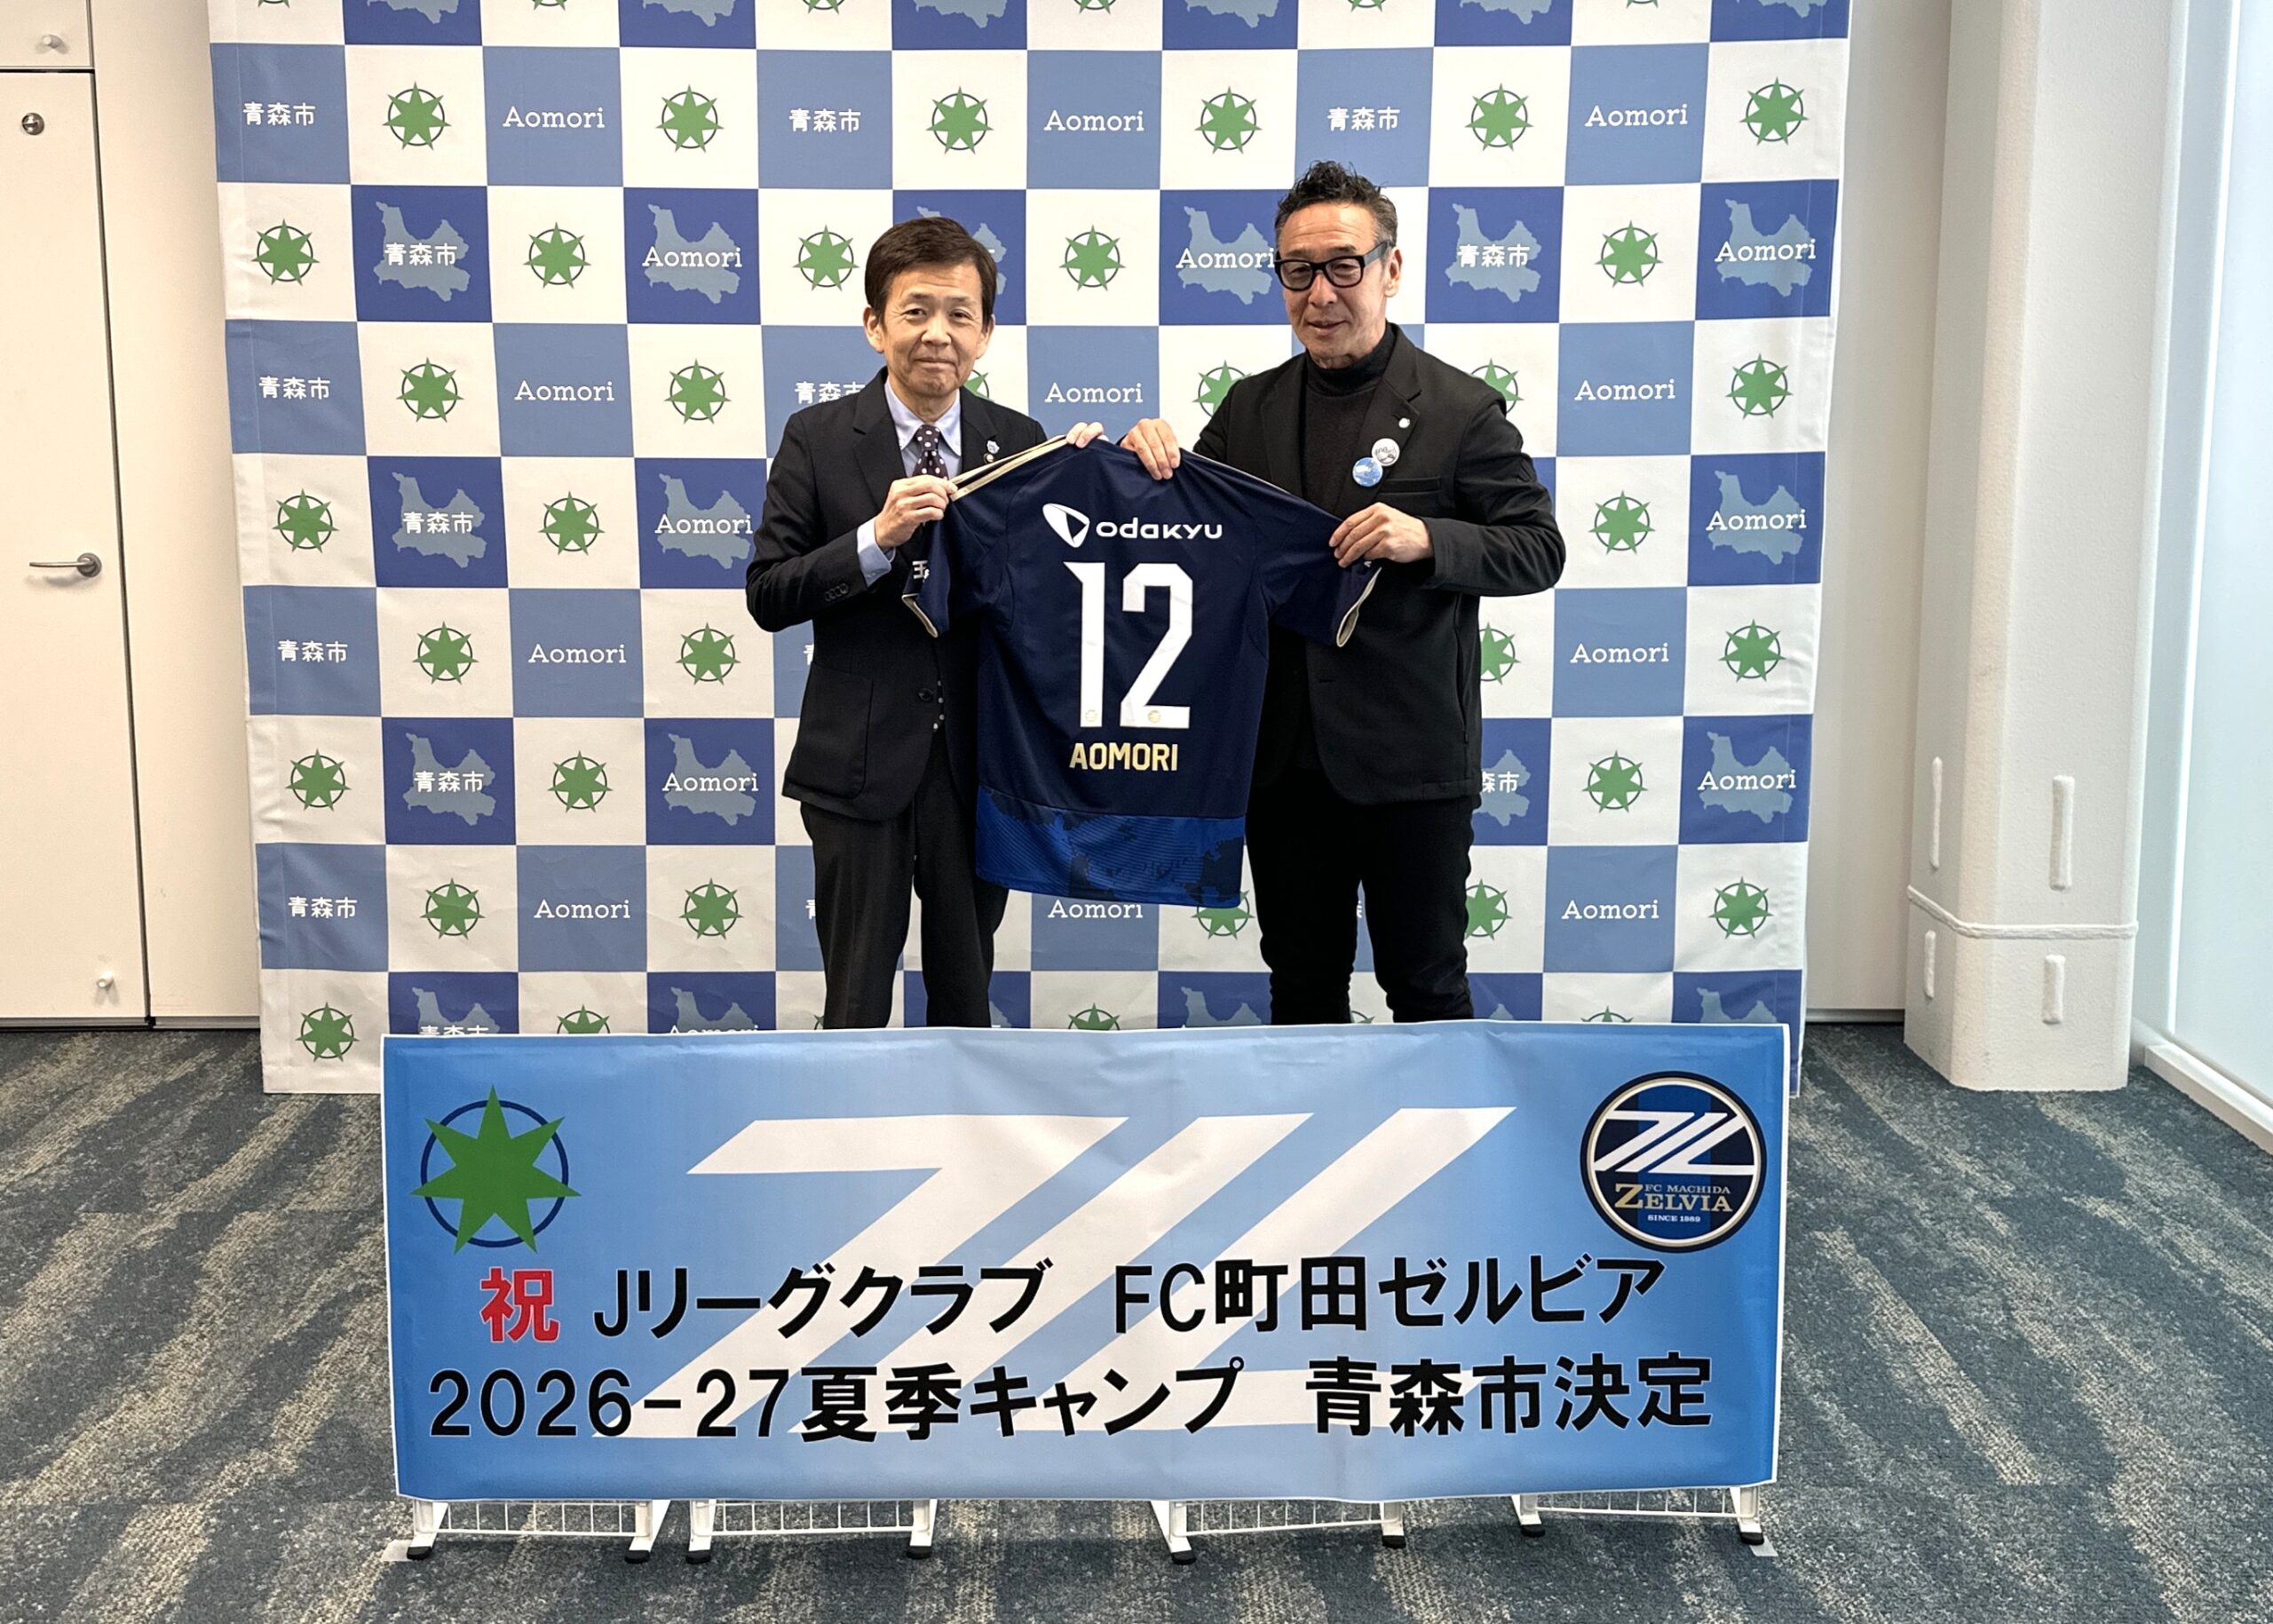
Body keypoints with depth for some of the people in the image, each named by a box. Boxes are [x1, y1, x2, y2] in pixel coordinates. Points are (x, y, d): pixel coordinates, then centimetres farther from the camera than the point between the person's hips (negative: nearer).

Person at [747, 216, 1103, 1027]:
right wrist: (878, 538, -22)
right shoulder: (818, 439, -4)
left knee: (966, 993, 16)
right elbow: (767, 596, -8)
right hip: (860, 762, -2)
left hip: (979, 761, 2)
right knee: (857, 999, 8)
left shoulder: (1021, 442, 1)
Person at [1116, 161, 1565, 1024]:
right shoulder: (1249, 409, 8)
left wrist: (1425, 539, -23)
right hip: (1284, 758, 4)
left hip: (1411, 758, -4)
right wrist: (1151, 463, -9)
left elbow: (1539, 548, -6)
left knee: (1426, 985, 8)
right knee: (1302, 988, 15)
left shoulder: (1461, 410, -5)